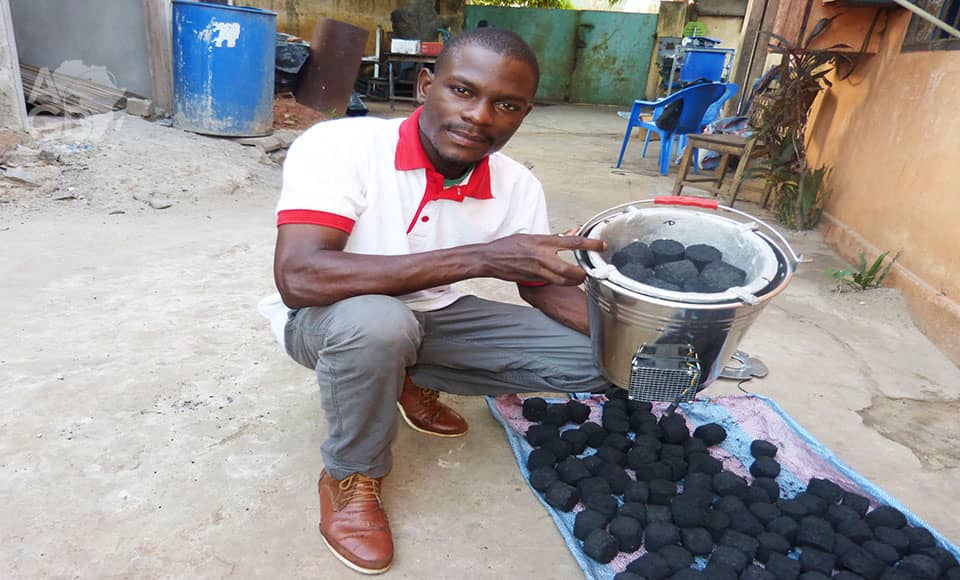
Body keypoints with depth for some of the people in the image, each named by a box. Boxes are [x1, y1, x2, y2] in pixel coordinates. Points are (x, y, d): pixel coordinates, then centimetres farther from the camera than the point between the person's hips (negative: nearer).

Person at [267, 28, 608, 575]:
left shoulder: (519, 186, -11)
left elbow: (547, 288, 0)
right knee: (376, 321, -41)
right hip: (335, 323, -4)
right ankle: (352, 474, -8)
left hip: (436, 319, 5)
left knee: (595, 356, -6)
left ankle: (415, 381, 11)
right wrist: (480, 257, -43)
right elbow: (298, 277, -38)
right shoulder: (340, 146, -26)